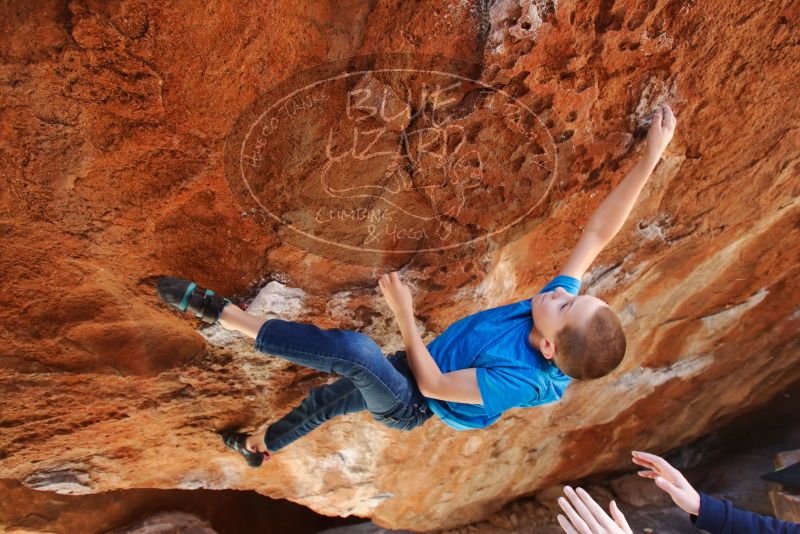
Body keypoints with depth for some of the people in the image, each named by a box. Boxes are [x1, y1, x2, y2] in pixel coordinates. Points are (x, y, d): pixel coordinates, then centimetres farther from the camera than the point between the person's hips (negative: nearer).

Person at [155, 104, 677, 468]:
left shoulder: (520, 380, -35)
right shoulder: (561, 301, -19)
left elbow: (433, 384, -26)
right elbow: (599, 233, -19)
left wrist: (403, 311, -21)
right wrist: (649, 160, -28)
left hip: (409, 402, -8)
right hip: (409, 379, 8)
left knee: (354, 348, -37)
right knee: (324, 399, 26)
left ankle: (220, 312, -24)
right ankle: (258, 445, 55)